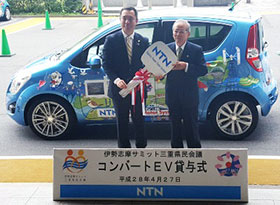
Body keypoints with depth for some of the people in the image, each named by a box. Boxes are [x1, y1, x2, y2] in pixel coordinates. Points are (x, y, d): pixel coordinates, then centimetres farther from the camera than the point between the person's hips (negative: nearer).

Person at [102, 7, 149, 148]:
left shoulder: (143, 41, 4)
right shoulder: (111, 40, -2)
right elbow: (106, 64, -4)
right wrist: (116, 79, -19)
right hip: (119, 88, -1)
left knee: (139, 121, 10)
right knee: (122, 122, 9)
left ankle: (141, 148, 25)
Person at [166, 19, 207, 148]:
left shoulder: (196, 50, -4)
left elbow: (203, 70, -11)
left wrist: (186, 66, -23)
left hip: (189, 96, -3)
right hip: (172, 96, 3)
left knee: (191, 126, 5)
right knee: (175, 126, 13)